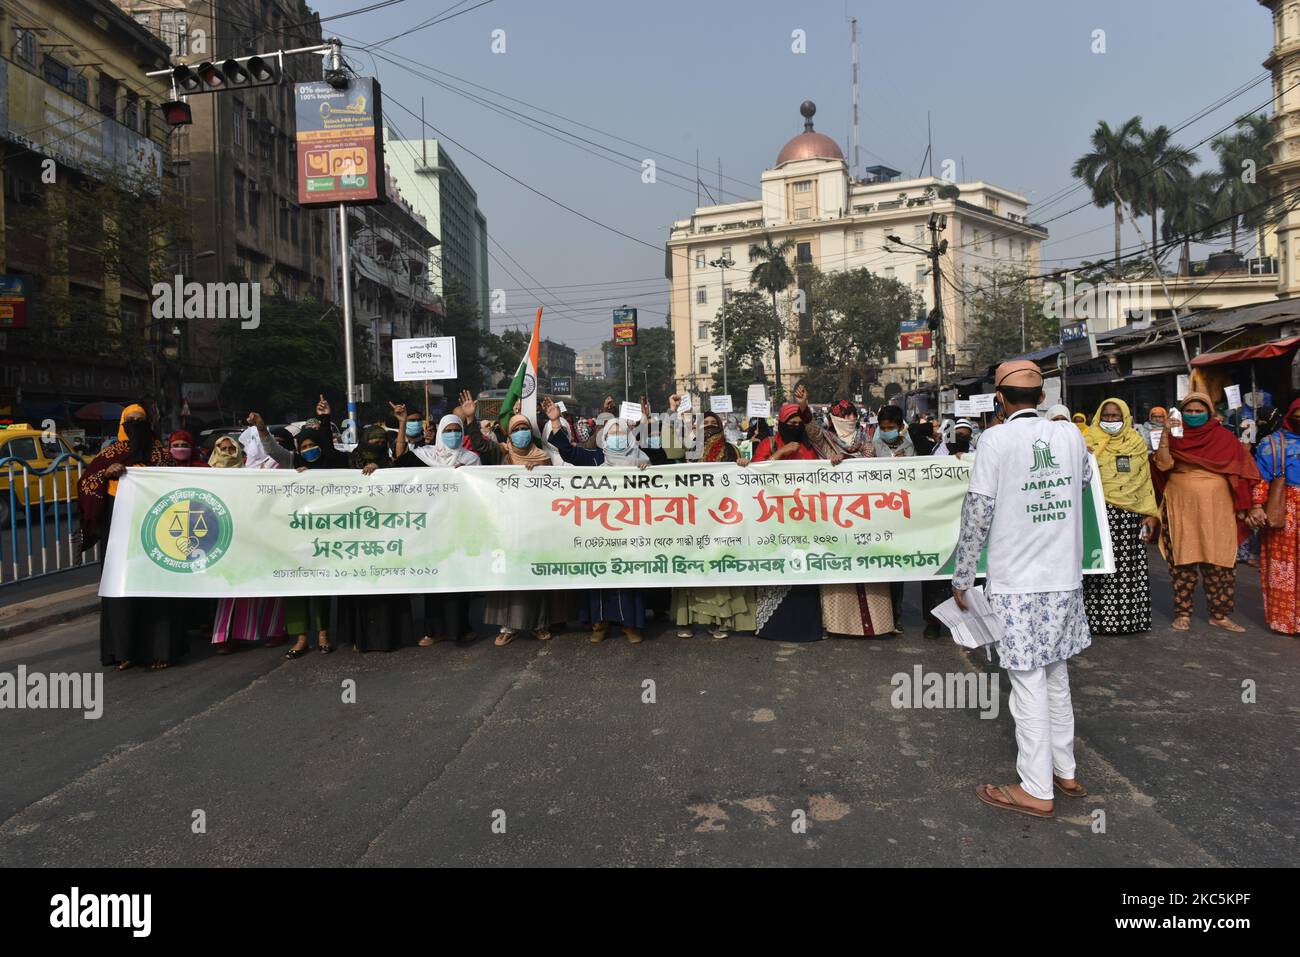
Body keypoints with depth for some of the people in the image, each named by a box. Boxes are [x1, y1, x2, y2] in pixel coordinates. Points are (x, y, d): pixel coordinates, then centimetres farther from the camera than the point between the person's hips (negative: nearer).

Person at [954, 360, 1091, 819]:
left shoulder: (996, 440, -13)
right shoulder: (1070, 434, 3)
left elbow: (976, 515, -12)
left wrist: (962, 579, -4)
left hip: (1017, 583, -6)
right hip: (1065, 578, 6)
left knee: (1029, 683, 1)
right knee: (1056, 676, 19)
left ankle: (1037, 790, 9)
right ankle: (1064, 770, 31)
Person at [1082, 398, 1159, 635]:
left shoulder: (1136, 442, 12)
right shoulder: (1089, 441, 5)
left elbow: (1145, 480, 13)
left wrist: (1150, 513, 7)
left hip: (1129, 516, 2)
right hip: (1099, 514, -2)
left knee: (1128, 569, 0)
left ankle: (1128, 616, 10)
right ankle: (1098, 618, 1)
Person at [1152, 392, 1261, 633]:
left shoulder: (1224, 437, 6)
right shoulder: (1174, 438, 5)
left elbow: (1240, 470, 6)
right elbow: (1163, 464, -11)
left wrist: (1243, 506, 1)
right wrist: (1165, 434, -17)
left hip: (1217, 510, 1)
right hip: (1181, 509, -1)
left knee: (1220, 562, 1)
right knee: (1183, 561, 1)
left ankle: (1219, 614, 12)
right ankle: (1183, 613, 9)